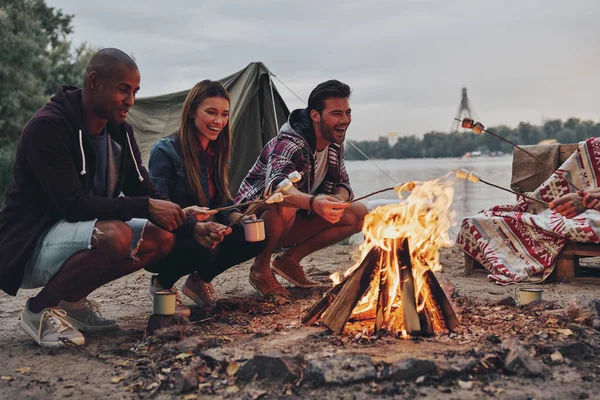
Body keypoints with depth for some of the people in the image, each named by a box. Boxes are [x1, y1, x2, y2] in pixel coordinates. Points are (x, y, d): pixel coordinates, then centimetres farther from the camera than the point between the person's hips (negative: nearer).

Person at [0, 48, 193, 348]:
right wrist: (145, 207, -30)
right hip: (28, 248, -8)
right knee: (114, 235, -34)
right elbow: (73, 206, -28)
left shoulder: (120, 131, 2)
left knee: (162, 236, -8)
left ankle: (72, 300, 4)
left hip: (77, 235, 8)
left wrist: (193, 226, -15)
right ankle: (41, 309, -10)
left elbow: (147, 193, 2)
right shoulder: (47, 127, -22)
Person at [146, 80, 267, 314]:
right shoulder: (165, 151, -17)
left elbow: (223, 203, 9)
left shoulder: (216, 152, 6)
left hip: (204, 234, 7)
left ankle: (199, 281, 7)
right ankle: (161, 284, -4)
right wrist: (197, 228, -40)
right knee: (204, 247, -37)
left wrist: (239, 218, -14)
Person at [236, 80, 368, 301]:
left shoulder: (334, 145, -2)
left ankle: (290, 259, 1)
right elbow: (275, 185, -46)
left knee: (358, 214, -6)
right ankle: (260, 269, -14)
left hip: (292, 225, 7)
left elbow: (342, 185, 5)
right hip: (253, 220, -7)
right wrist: (313, 202, -65)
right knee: (285, 204, -40)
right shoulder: (291, 143, -27)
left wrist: (337, 200, -21)